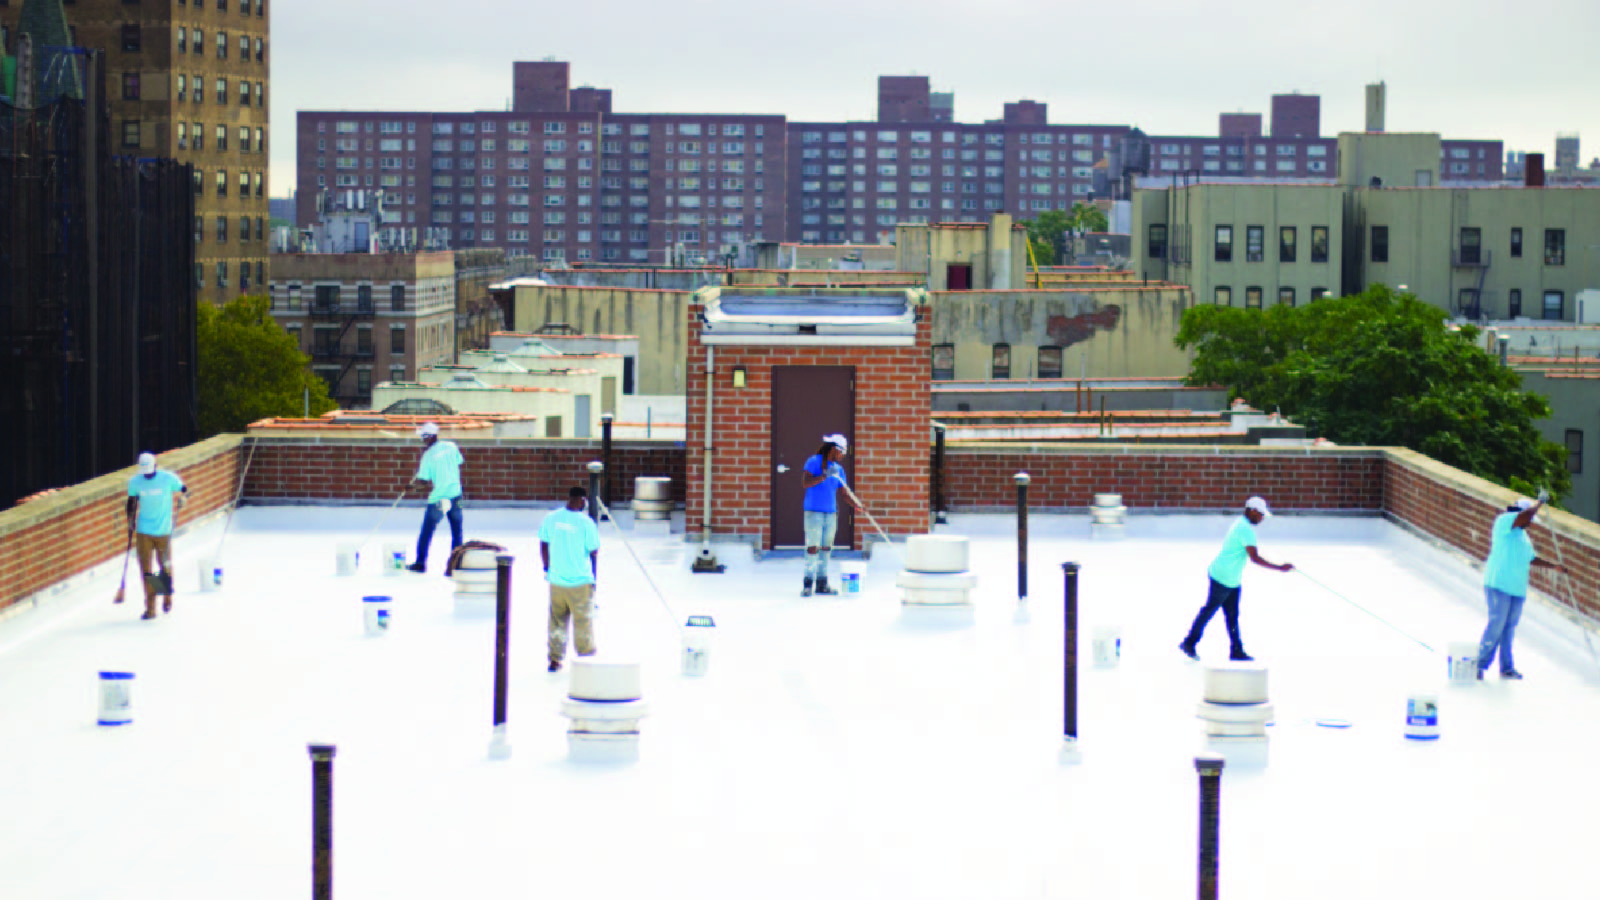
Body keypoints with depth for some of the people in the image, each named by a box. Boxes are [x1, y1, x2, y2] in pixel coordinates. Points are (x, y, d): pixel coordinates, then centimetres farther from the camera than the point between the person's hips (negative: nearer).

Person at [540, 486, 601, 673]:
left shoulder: (551, 519, -1)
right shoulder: (586, 522, -13)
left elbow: (543, 545, 8)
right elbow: (594, 554, -8)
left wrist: (547, 569, 22)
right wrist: (594, 579, 4)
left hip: (556, 580, 4)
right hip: (581, 581, -4)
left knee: (557, 622, 14)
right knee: (583, 622, 8)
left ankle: (555, 659, 18)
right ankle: (587, 658, 16)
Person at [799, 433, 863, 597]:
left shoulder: (838, 469, 13)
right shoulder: (814, 462, -4)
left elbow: (844, 493, 11)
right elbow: (805, 483, -15)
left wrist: (856, 505, -6)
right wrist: (825, 476, -22)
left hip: (831, 514, 6)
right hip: (814, 512, -6)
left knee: (826, 548, 7)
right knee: (812, 548, -9)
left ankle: (822, 584, 12)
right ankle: (808, 584, -5)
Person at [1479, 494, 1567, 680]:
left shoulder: (1524, 536, 23)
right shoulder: (1504, 521, -4)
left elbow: (1531, 559, 32)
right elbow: (1525, 515, -21)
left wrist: (1554, 566, 29)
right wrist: (1540, 502, -7)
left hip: (1518, 588, 8)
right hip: (1499, 584, -8)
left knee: (1510, 627, 8)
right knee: (1496, 624, -11)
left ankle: (1506, 668, 12)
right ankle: (1480, 664, -5)